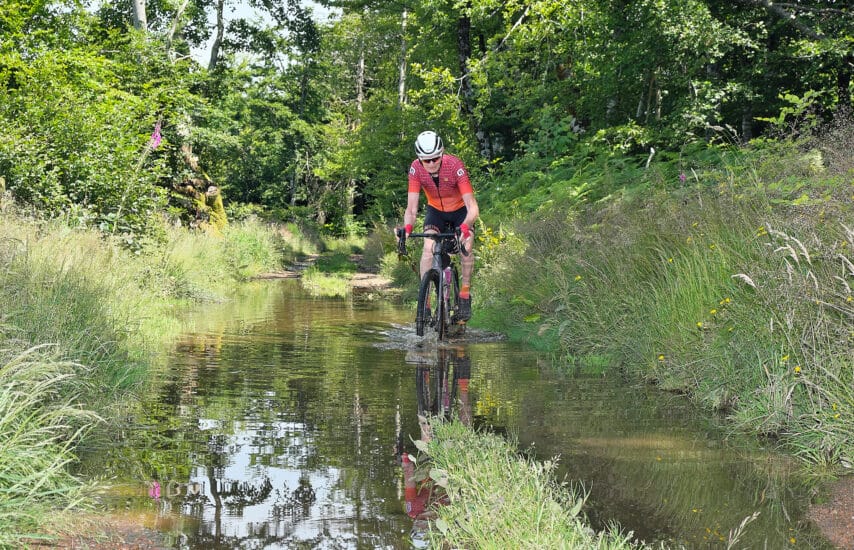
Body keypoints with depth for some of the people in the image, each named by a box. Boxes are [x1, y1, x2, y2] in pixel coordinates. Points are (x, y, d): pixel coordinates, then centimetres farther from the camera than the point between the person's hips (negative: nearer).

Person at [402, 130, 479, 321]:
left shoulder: (455, 166, -34)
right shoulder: (416, 169, -26)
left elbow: (472, 207, -37)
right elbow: (411, 208, -25)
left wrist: (465, 226, -56)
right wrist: (407, 228, -46)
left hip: (460, 210, -1)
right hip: (435, 210, 1)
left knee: (466, 247, -22)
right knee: (428, 247, -22)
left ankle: (465, 296, -1)